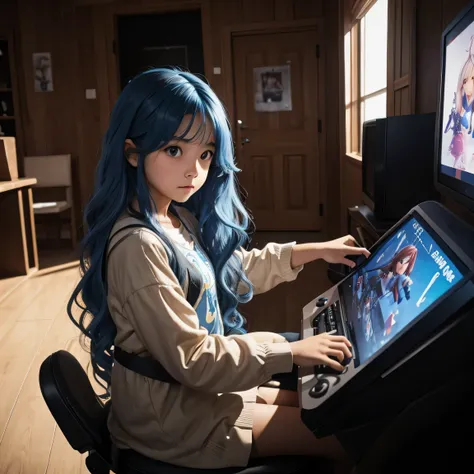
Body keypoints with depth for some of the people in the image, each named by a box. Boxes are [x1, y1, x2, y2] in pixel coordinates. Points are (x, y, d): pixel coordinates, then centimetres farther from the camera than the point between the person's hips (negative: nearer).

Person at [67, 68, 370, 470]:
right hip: (171, 415, -8)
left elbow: (238, 269, 15)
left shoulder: (181, 218, -1)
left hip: (199, 383, 9)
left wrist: (313, 251, 11)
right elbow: (191, 361, -26)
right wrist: (291, 352, -20)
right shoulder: (139, 246, -30)